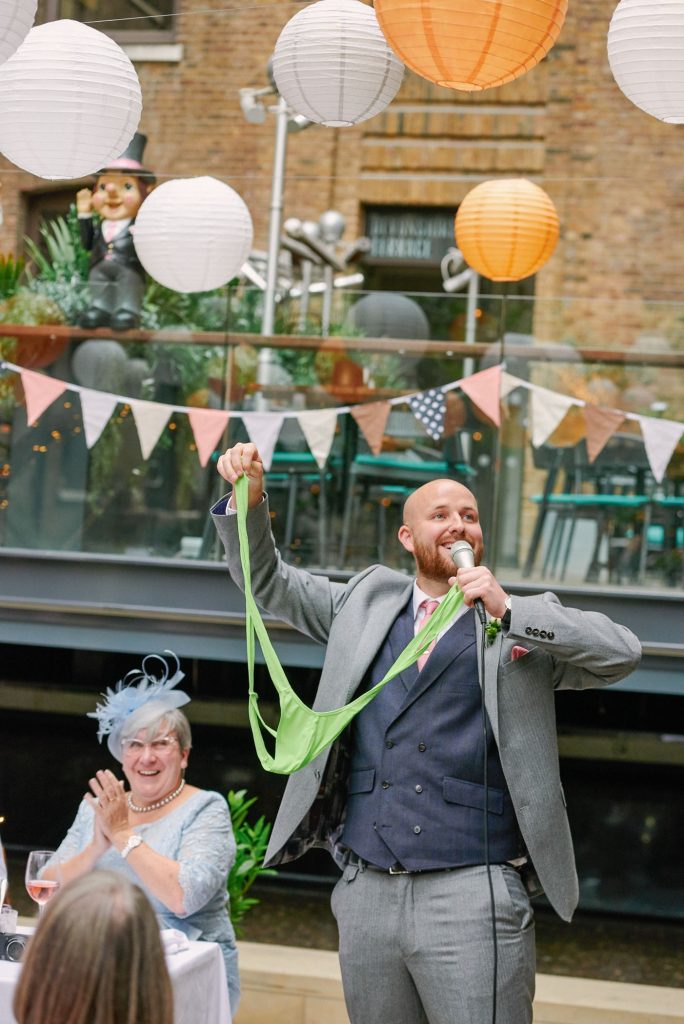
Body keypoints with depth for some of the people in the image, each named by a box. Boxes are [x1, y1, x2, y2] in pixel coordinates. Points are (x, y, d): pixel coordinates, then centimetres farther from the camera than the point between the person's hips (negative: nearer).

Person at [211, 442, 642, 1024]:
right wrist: (247, 500, 4)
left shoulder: (525, 623, 6)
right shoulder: (369, 600, 16)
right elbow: (267, 581, 21)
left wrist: (509, 610, -15)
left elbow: (621, 654, -7)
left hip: (472, 894, -4)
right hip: (366, 891, 4)